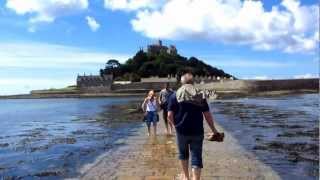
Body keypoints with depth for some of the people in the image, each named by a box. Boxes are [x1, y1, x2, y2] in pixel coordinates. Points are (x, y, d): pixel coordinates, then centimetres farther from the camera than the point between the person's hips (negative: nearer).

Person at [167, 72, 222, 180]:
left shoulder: (175, 96, -2)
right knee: (196, 157, 5)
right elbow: (208, 115, 1)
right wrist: (214, 130, 10)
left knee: (183, 153, 22)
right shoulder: (200, 95, 1)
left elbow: (170, 115, -7)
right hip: (197, 132, 0)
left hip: (182, 131, 1)